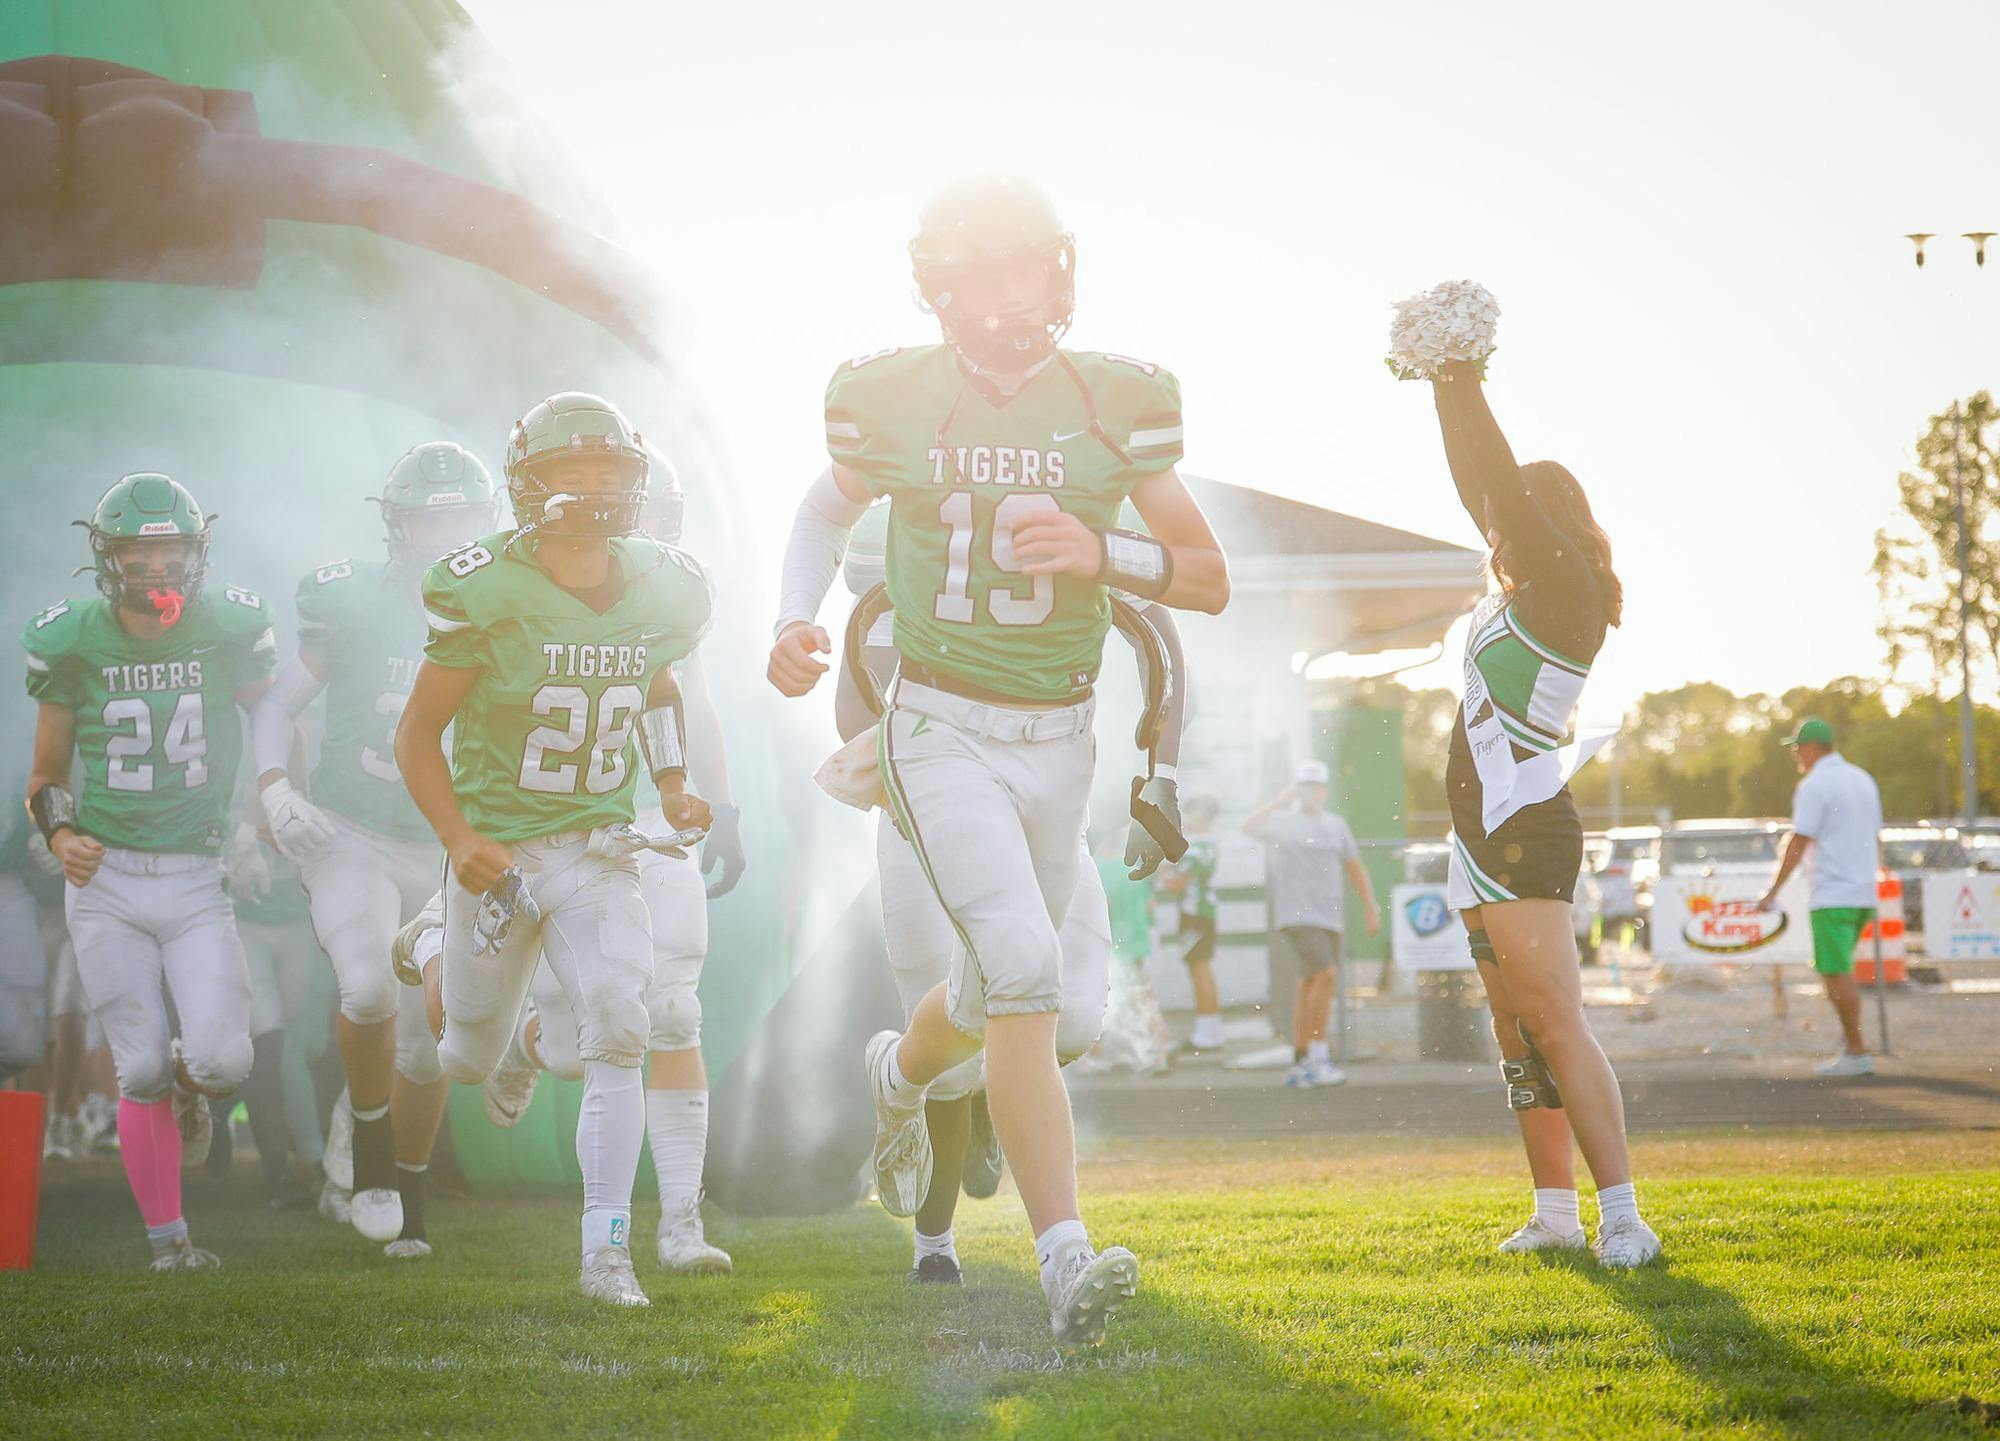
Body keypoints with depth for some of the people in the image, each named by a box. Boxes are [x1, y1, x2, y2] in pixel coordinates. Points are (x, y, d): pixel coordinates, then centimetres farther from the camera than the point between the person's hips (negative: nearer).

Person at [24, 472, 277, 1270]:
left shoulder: (229, 631, -3)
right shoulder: (74, 644, -3)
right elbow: (46, 775, 9)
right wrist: (59, 833, -9)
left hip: (195, 880, 0)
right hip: (106, 880, 0)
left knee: (222, 1061, -13)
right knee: (143, 1070, -3)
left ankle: (187, 1084, 26)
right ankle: (167, 1236, 14)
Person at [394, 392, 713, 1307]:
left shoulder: (658, 588, -1)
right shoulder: (488, 592, -16)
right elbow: (417, 731, -9)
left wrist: (674, 787, 5)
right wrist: (457, 838, -22)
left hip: (598, 847, 2)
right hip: (499, 850, -2)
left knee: (618, 1031, -19)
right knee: (470, 1065, 13)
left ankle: (606, 1249, -15)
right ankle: (441, 979, 51)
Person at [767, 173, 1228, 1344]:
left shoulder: (1114, 404, -4)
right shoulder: (893, 400, -5)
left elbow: (1211, 578, 0)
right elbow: (830, 506, 17)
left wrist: (1101, 552, -18)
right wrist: (797, 617, -1)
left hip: (1058, 740, 3)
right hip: (944, 730, -3)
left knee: (994, 991, 16)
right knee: (1026, 967, -22)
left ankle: (903, 1072, 53)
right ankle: (1068, 1262, -24)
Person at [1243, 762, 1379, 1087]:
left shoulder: (1336, 825, 17)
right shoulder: (1282, 822, 1)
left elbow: (1354, 867, 21)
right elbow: (1249, 826, -19)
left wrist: (1370, 908, 15)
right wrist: (1280, 802, -19)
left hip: (1330, 918, 6)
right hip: (1296, 915, -6)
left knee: (1310, 989, 8)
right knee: (1325, 975, -21)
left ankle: (1299, 1064, 13)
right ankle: (1319, 1056, -18)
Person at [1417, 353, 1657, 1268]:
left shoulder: (1568, 590, -8)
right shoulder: (1521, 595, 15)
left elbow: (1506, 487, -15)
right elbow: (1478, 490, 18)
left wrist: (1464, 387, -11)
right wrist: (1444, 388, 13)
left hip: (1525, 831, -10)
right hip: (1489, 837, 10)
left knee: (1556, 1027, -16)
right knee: (1518, 1038, 9)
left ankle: (1622, 1218, -20)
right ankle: (1556, 1214, 11)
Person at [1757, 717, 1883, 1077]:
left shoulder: (1814, 786, -10)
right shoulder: (1863, 780, 14)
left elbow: (1799, 844, -14)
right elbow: (1876, 840, 19)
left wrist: (1773, 892, -10)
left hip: (1831, 896, -8)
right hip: (1862, 893, 8)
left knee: (1836, 973, -5)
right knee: (1837, 970, 17)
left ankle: (1857, 1051, -6)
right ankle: (1851, 1041, 10)